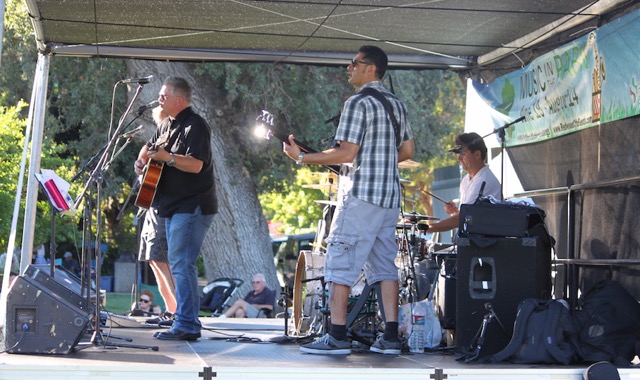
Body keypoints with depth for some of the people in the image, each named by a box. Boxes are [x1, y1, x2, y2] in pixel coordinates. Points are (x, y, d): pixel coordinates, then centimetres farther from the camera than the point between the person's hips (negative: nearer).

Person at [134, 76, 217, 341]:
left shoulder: (195, 126, -12)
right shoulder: (169, 126, 18)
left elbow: (196, 164, -23)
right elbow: (150, 147, 32)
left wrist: (166, 157, -30)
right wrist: (142, 159, 11)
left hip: (192, 207, -10)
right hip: (175, 206, 10)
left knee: (181, 264, -15)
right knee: (180, 264, 12)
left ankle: (186, 326, -14)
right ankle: (187, 323, 17)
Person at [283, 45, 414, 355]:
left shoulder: (358, 102, -10)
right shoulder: (396, 104, 16)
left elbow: (346, 153, -16)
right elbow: (407, 151, 19)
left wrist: (302, 158, -10)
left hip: (360, 194, -8)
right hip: (390, 196, 8)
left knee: (339, 263, -5)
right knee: (384, 265, 8)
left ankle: (337, 337, -7)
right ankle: (390, 337, 6)